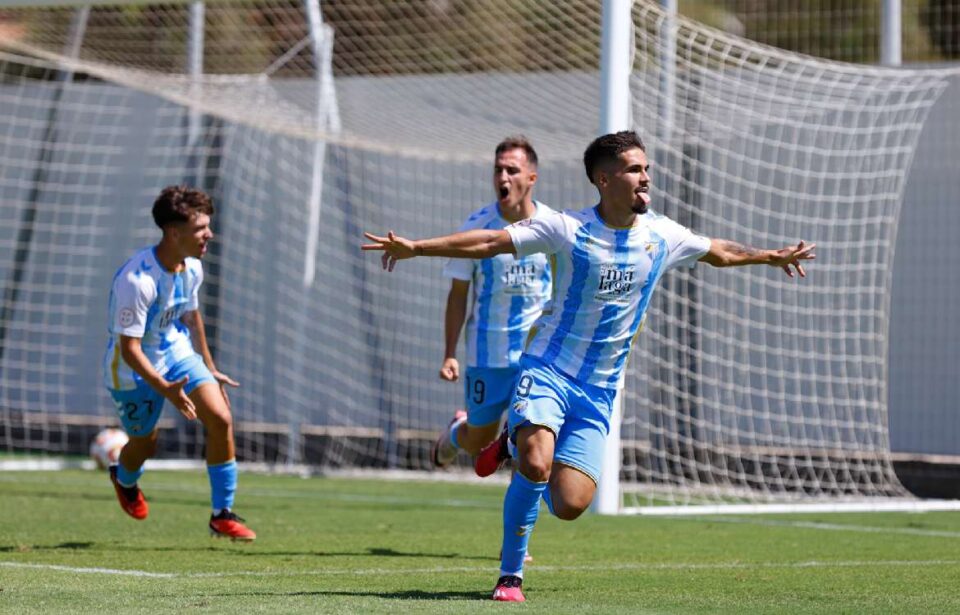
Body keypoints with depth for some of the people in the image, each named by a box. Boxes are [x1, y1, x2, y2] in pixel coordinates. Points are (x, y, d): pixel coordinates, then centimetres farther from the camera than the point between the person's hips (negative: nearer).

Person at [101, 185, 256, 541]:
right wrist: (164, 389, -41)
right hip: (133, 370, -6)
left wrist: (209, 369, 19)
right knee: (145, 444, 10)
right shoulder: (137, 281, -32)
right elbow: (129, 348, -30)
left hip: (177, 352, 6)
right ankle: (124, 481, 51)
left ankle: (222, 515, -1)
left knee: (220, 419, -13)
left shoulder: (192, 268, -7)